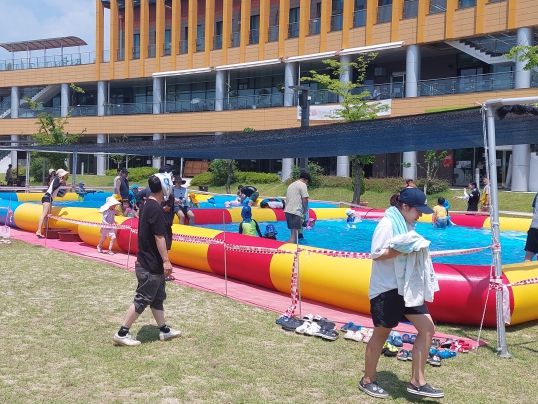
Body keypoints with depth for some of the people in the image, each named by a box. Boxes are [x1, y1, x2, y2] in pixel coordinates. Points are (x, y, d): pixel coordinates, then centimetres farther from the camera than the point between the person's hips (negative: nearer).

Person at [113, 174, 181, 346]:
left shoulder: (148, 205, 10)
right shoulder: (156, 208, -20)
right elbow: (159, 237, -23)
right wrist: (166, 260, -21)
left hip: (148, 261, 10)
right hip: (151, 265, -10)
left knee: (158, 298, 17)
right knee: (142, 299, -2)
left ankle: (164, 330, 28)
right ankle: (122, 333, 4)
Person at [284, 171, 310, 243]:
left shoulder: (291, 185, 23)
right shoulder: (303, 185, -2)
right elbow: (305, 200, -10)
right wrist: (305, 212, 4)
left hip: (287, 211, 8)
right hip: (296, 212, -8)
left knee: (293, 234, 14)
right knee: (294, 235, -11)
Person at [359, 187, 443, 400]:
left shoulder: (406, 224, 10)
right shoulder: (387, 224, -15)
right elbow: (376, 254, -20)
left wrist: (417, 249, 3)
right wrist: (403, 249, -26)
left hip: (406, 286, 9)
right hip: (386, 288, -8)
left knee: (427, 328, 3)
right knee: (381, 334, 5)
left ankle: (417, 381, 12)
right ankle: (368, 380, 24)